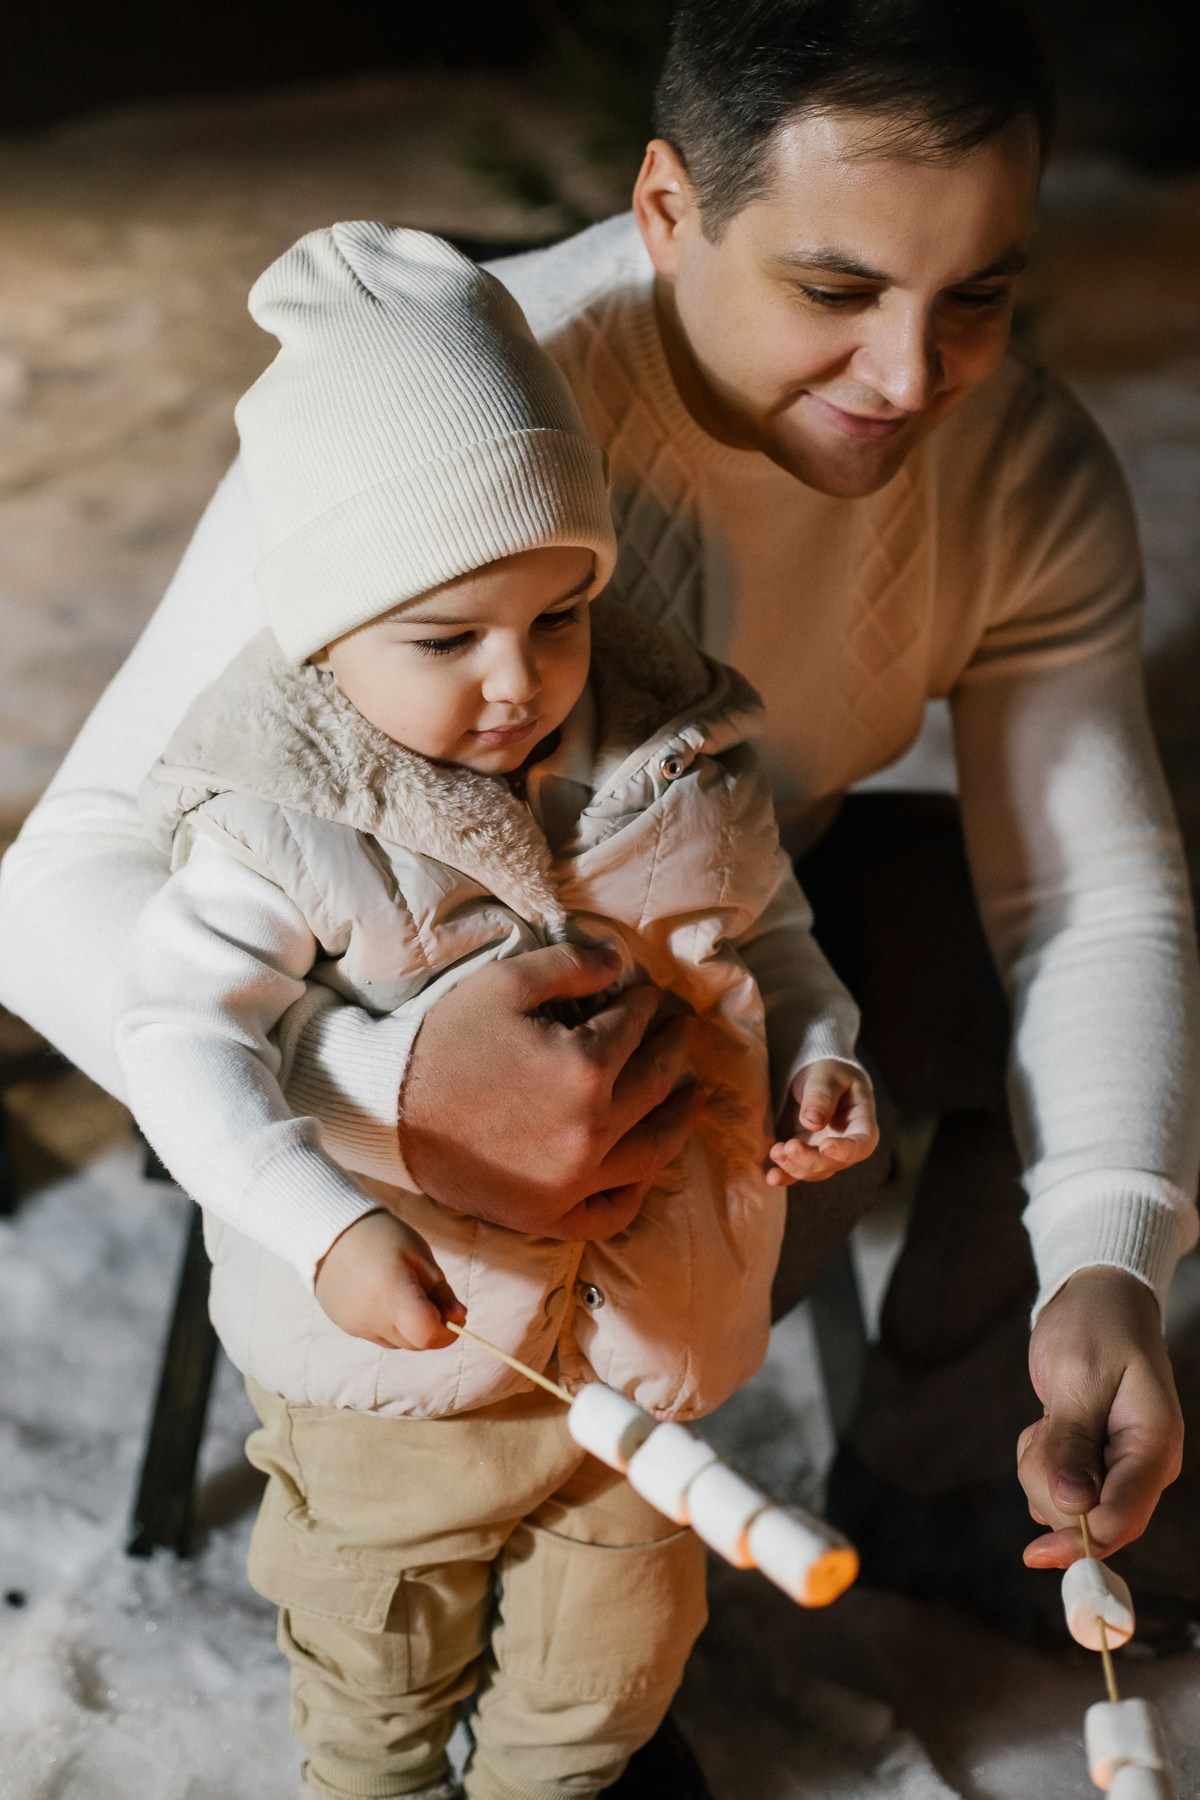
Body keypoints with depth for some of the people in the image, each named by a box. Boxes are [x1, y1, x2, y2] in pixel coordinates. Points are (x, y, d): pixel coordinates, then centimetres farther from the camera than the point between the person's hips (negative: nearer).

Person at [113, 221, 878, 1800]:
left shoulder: (680, 765, -11)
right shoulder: (290, 828, -23)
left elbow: (766, 932, 4)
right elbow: (182, 1033, -25)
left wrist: (822, 1058, -14)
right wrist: (326, 1228, -36)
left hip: (642, 1316, 3)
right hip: (391, 1324, -3)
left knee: (618, 1643, 23)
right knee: (378, 1655, 22)